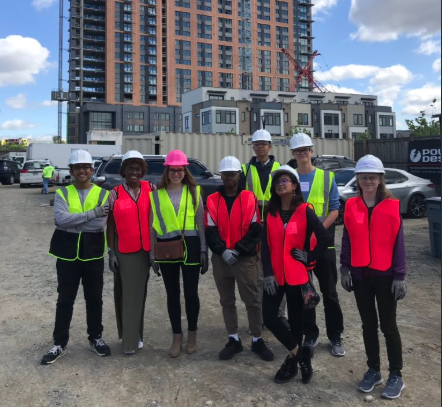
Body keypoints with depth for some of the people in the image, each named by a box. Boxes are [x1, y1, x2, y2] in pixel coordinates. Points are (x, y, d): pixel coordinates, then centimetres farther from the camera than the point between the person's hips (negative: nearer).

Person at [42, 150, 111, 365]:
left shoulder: (103, 194, -1)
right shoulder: (62, 193, 0)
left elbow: (99, 224, -10)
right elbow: (61, 219, -19)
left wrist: (71, 222, -12)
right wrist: (92, 213, -22)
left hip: (93, 254, 0)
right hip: (67, 254, 0)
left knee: (94, 299, 11)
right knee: (65, 300, 9)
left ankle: (95, 338, 29)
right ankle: (60, 343, 22)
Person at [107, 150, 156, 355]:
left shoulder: (151, 189, 1)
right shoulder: (115, 194, -1)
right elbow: (111, 225, 1)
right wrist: (111, 252, -2)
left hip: (145, 249, 1)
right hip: (123, 251, -1)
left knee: (138, 293, 9)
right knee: (124, 293, 6)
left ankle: (133, 337, 20)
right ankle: (129, 336, 20)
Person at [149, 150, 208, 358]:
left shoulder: (193, 191, 4)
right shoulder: (157, 194, 5)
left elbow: (201, 222, 3)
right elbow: (153, 226, 7)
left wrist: (204, 250, -2)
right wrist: (152, 254, 4)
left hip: (190, 246, -1)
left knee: (191, 292, 5)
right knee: (172, 294, 10)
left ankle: (192, 334, 25)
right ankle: (177, 337, 24)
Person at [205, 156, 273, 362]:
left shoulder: (250, 198, 0)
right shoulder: (212, 200, 4)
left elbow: (256, 229, -4)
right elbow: (210, 231, 0)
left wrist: (239, 250, -13)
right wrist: (222, 251, -14)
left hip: (246, 258, -2)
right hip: (220, 259, 2)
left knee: (253, 301, 3)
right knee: (227, 301, 12)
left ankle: (257, 340, 19)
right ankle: (234, 340, 25)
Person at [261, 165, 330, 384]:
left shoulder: (305, 211, -7)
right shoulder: (270, 212, 5)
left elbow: (325, 238, -9)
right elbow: (265, 245, 1)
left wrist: (309, 257, -9)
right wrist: (267, 273, -7)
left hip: (297, 274, -3)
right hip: (274, 274, 4)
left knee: (295, 320, 8)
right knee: (269, 317, -3)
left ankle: (292, 360, 26)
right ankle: (299, 352, 13)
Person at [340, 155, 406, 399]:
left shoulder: (391, 206, -6)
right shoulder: (351, 207, 2)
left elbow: (398, 243, -5)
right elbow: (347, 240, 5)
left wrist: (399, 276, -7)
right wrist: (345, 269, 0)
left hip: (385, 275, -2)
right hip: (360, 275, 3)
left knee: (388, 326, 7)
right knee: (368, 325, 13)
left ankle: (396, 375, 22)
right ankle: (373, 371, 27)